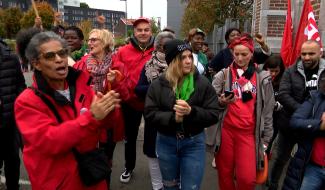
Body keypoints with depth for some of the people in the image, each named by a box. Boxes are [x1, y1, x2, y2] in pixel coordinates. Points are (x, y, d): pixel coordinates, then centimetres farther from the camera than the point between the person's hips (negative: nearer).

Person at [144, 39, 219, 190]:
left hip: (194, 143, -1)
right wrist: (172, 118, -26)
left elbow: (213, 115, -11)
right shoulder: (158, 84, -7)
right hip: (166, 142, 2)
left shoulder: (202, 83, -8)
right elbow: (149, 115, -11)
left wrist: (191, 112, -28)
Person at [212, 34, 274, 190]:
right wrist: (221, 102, -19)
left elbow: (267, 110, 7)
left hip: (248, 133, 0)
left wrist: (266, 137, 6)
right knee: (225, 174, 10)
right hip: (226, 130, 0)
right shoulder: (223, 75, 2)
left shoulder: (263, 78, 4)